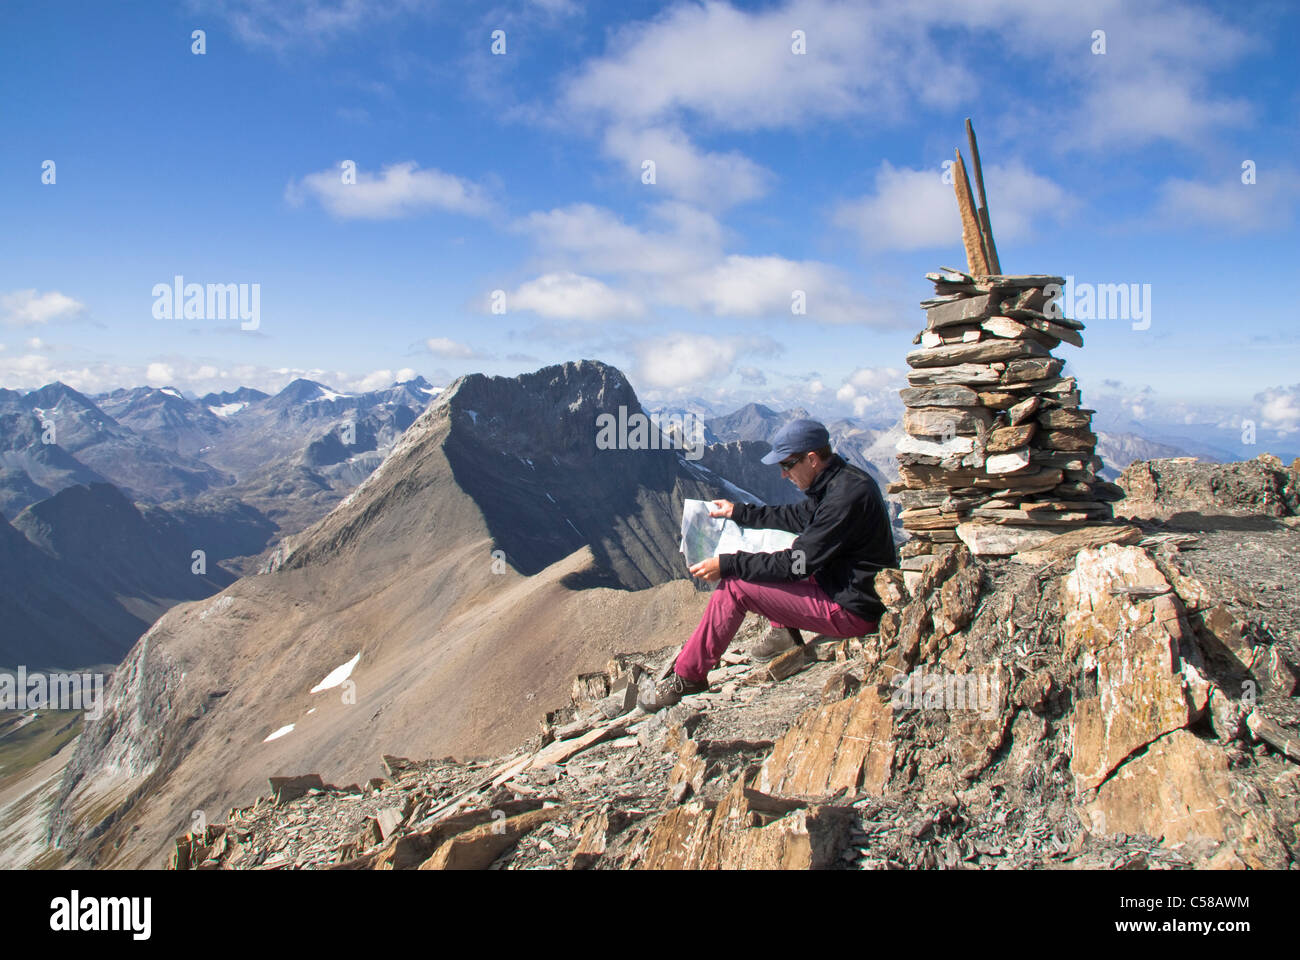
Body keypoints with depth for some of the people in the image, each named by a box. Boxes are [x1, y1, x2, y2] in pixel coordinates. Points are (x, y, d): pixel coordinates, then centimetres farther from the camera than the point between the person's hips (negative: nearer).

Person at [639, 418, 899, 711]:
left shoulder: (845, 496, -26)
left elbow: (797, 563, -24)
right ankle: (784, 631, 17)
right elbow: (799, 516, 21)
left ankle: (687, 676, -2)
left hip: (852, 610, -10)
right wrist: (738, 512, 20)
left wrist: (727, 565, -19)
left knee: (734, 587, -13)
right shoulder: (844, 478, 4)